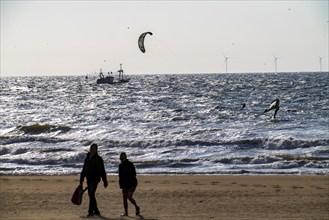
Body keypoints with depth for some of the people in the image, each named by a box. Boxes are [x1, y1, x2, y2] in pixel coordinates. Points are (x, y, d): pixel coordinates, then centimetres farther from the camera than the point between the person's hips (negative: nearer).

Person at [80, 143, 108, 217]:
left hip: (95, 178, -6)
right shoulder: (87, 158, 13)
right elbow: (83, 170, 18)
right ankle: (96, 211, 18)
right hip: (89, 179, 6)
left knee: (91, 194, -18)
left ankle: (90, 211, -20)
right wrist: (81, 180, 16)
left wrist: (105, 181, -3)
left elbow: (102, 171, -1)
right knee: (91, 195, 8)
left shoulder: (98, 159, -1)